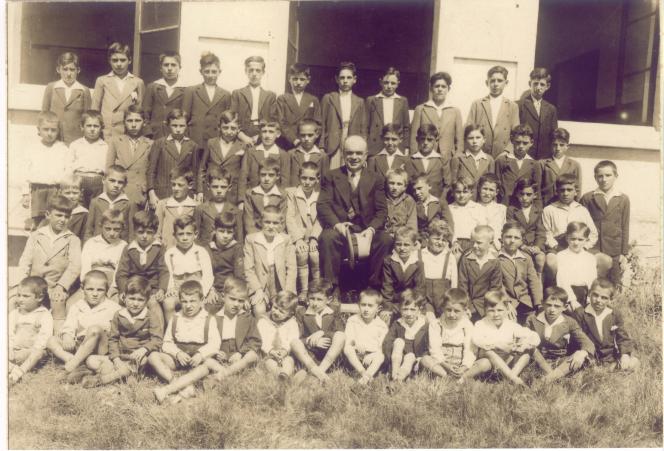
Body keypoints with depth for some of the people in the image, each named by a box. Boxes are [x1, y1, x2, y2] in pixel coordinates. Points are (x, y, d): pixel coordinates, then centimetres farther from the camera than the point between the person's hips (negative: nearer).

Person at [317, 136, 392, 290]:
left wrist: (371, 229, -17)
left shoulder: (376, 180, 13)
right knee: (327, 237, -33)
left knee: (386, 240, -28)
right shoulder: (331, 177, 12)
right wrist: (336, 224, -20)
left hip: (367, 230, 1)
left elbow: (381, 211, 4)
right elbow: (323, 205, 0)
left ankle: (374, 286, -12)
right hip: (339, 228, -1)